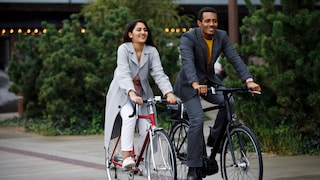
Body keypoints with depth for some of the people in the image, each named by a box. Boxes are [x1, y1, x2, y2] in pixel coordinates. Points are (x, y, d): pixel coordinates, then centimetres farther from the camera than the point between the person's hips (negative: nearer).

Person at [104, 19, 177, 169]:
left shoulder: (152, 51, -4)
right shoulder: (124, 49, -14)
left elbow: (159, 74, -14)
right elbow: (124, 74, -26)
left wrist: (169, 93, -32)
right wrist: (132, 93, -43)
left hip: (142, 94, 4)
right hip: (123, 93, -3)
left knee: (147, 131, -11)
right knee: (129, 116, -33)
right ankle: (126, 157, -33)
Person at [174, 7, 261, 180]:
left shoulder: (222, 36, -6)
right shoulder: (188, 38, -20)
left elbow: (235, 58, -14)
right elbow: (187, 62, -35)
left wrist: (249, 80, -29)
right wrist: (195, 84, -52)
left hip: (210, 81, 5)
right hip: (189, 84, -5)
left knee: (228, 102, -23)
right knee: (197, 120, -20)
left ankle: (214, 142, -2)